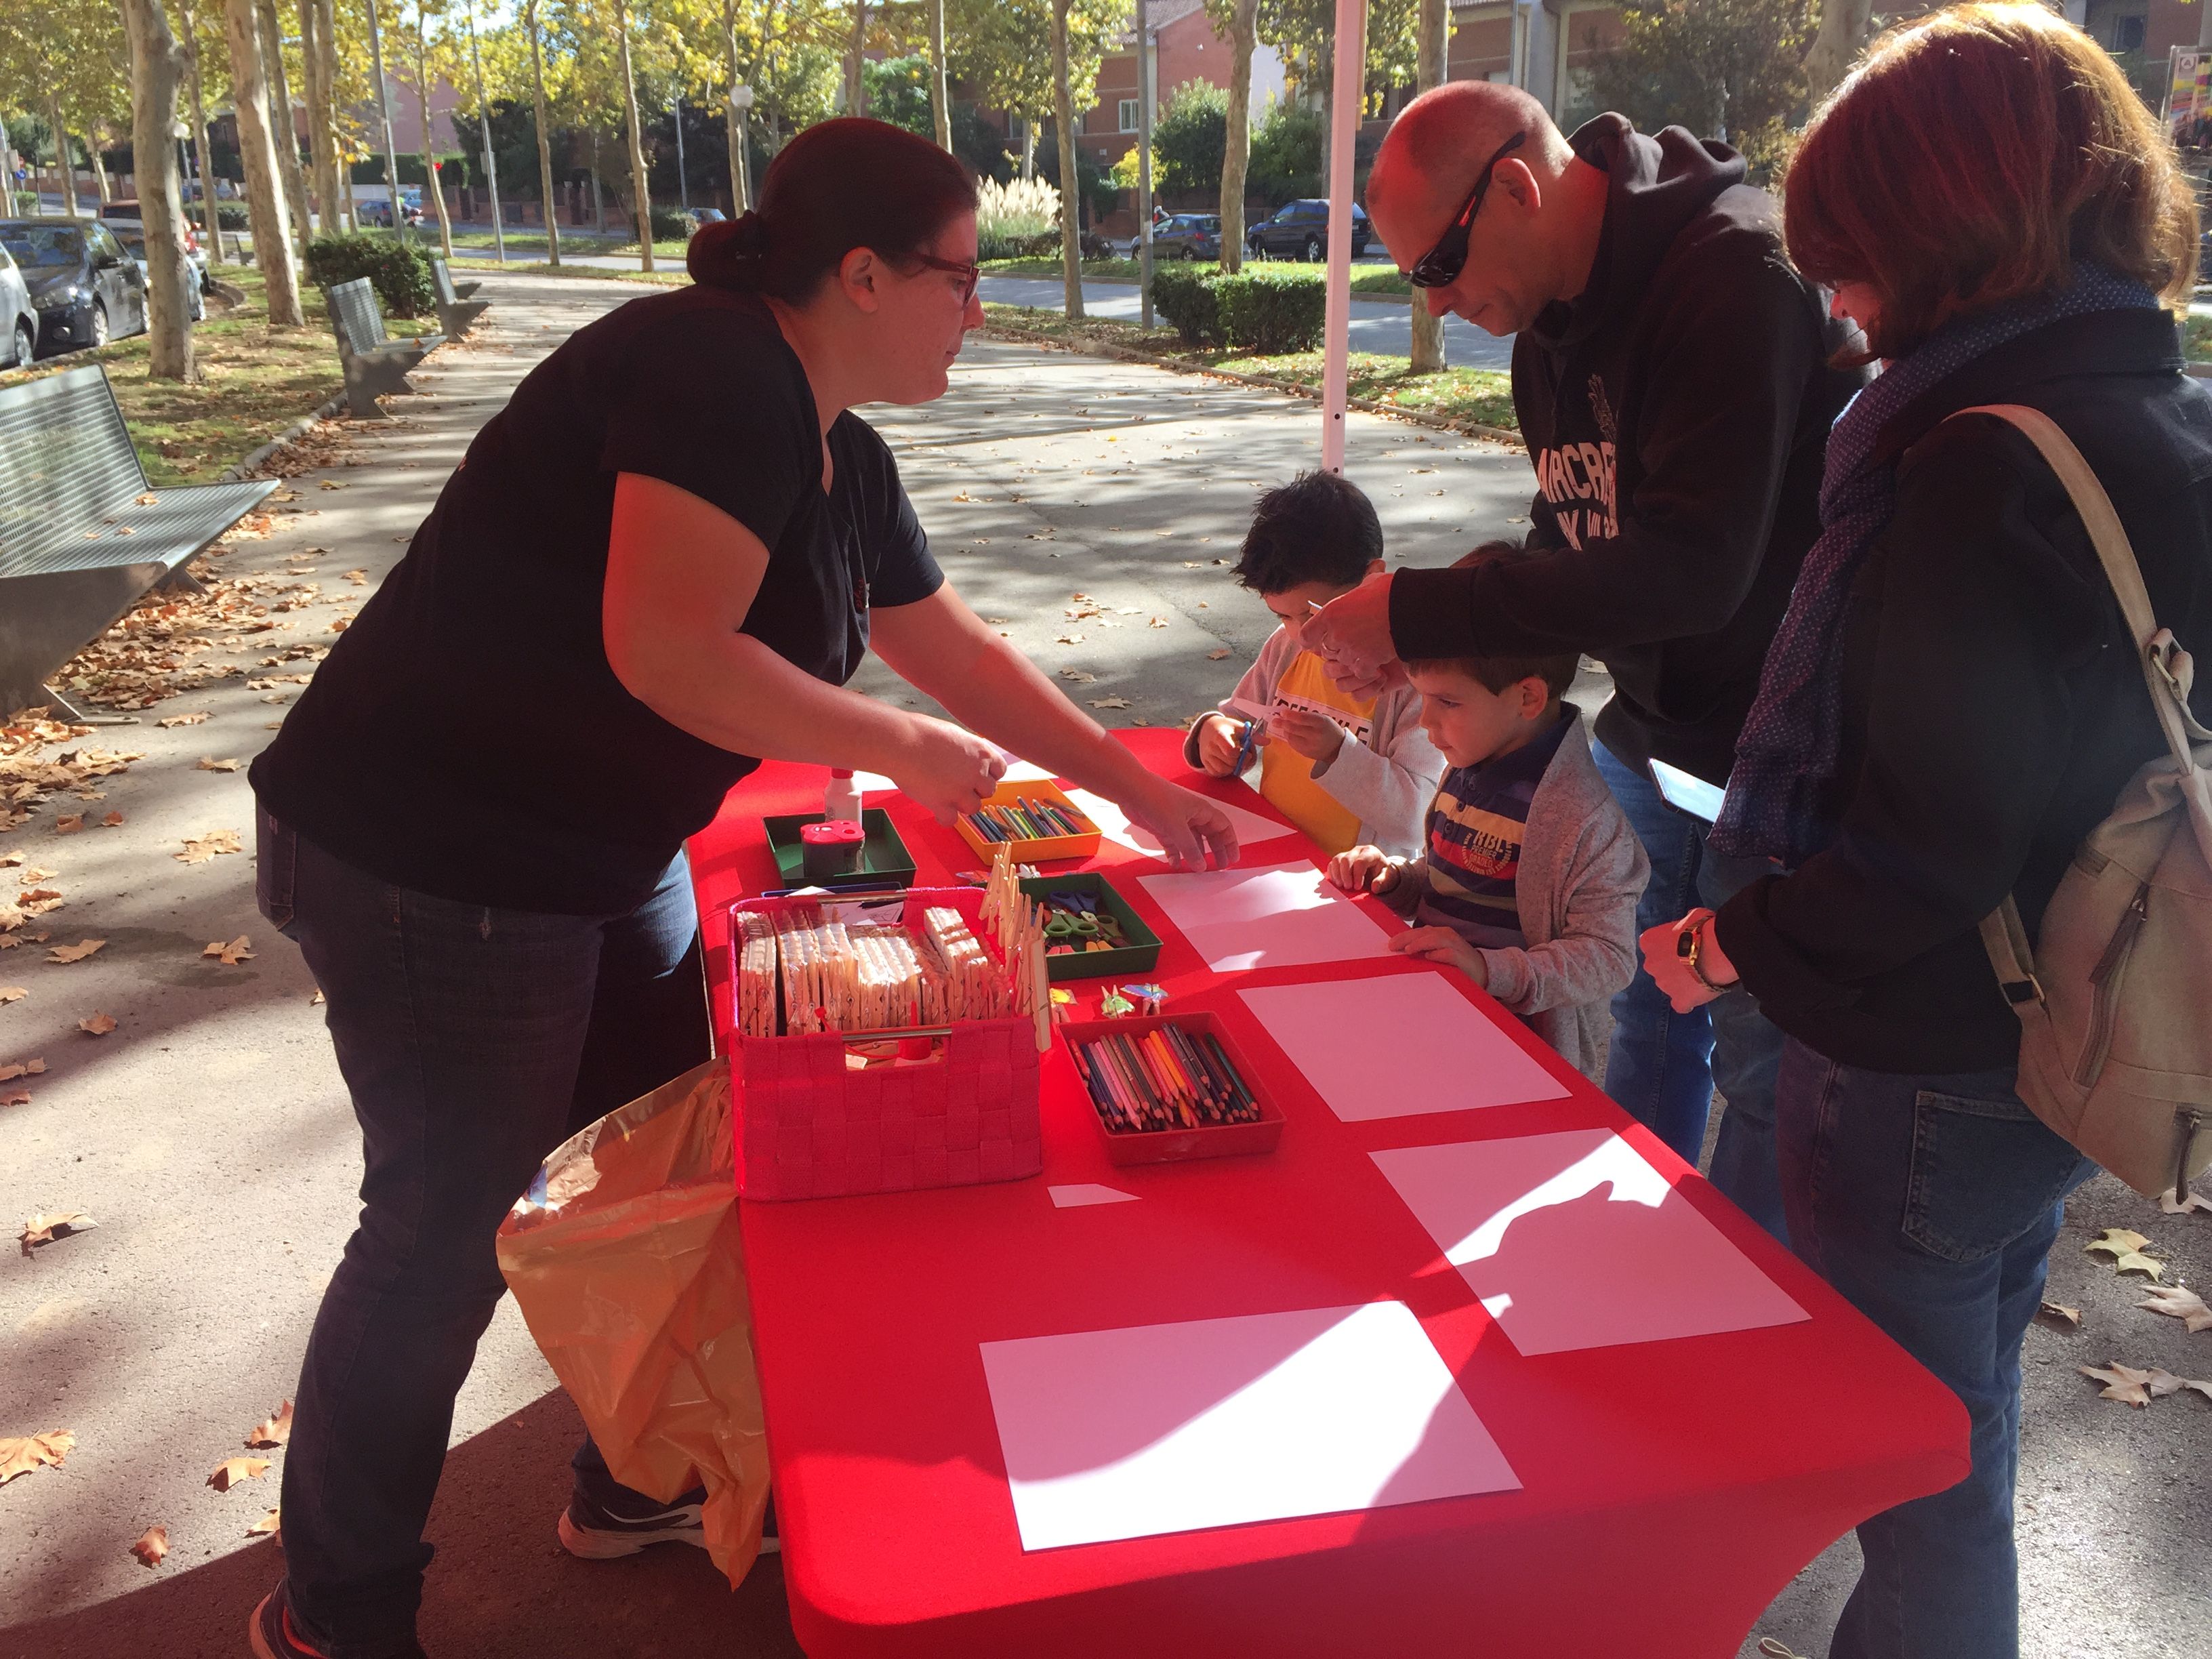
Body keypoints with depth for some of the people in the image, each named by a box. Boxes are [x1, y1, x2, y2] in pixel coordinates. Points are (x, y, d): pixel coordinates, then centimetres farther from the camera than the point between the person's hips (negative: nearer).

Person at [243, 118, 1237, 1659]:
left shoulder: (843, 461, 9)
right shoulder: (715, 371, -20)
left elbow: (961, 650, 18)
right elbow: (663, 650, -29)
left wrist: (1140, 787, 20)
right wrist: (911, 750, -18)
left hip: (603, 862, 10)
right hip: (429, 862, -9)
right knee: (445, 1232, 3)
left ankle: (638, 1480, 38)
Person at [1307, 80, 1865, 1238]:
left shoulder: (1738, 274, -24)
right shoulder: (1550, 324, 4)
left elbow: (1693, 568, -32)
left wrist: (1419, 613, -30)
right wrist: (1434, 652, -4)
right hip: (1649, 730, 8)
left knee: (1761, 1059, 6)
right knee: (1645, 1019, 19)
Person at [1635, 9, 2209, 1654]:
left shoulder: (1981, 464, -25)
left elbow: (1927, 848, -27)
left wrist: (1734, 945, -12)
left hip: (1922, 1072, -9)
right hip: (2056, 1046, 9)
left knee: (1913, 1477, 13)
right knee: (1965, 1438, 28)